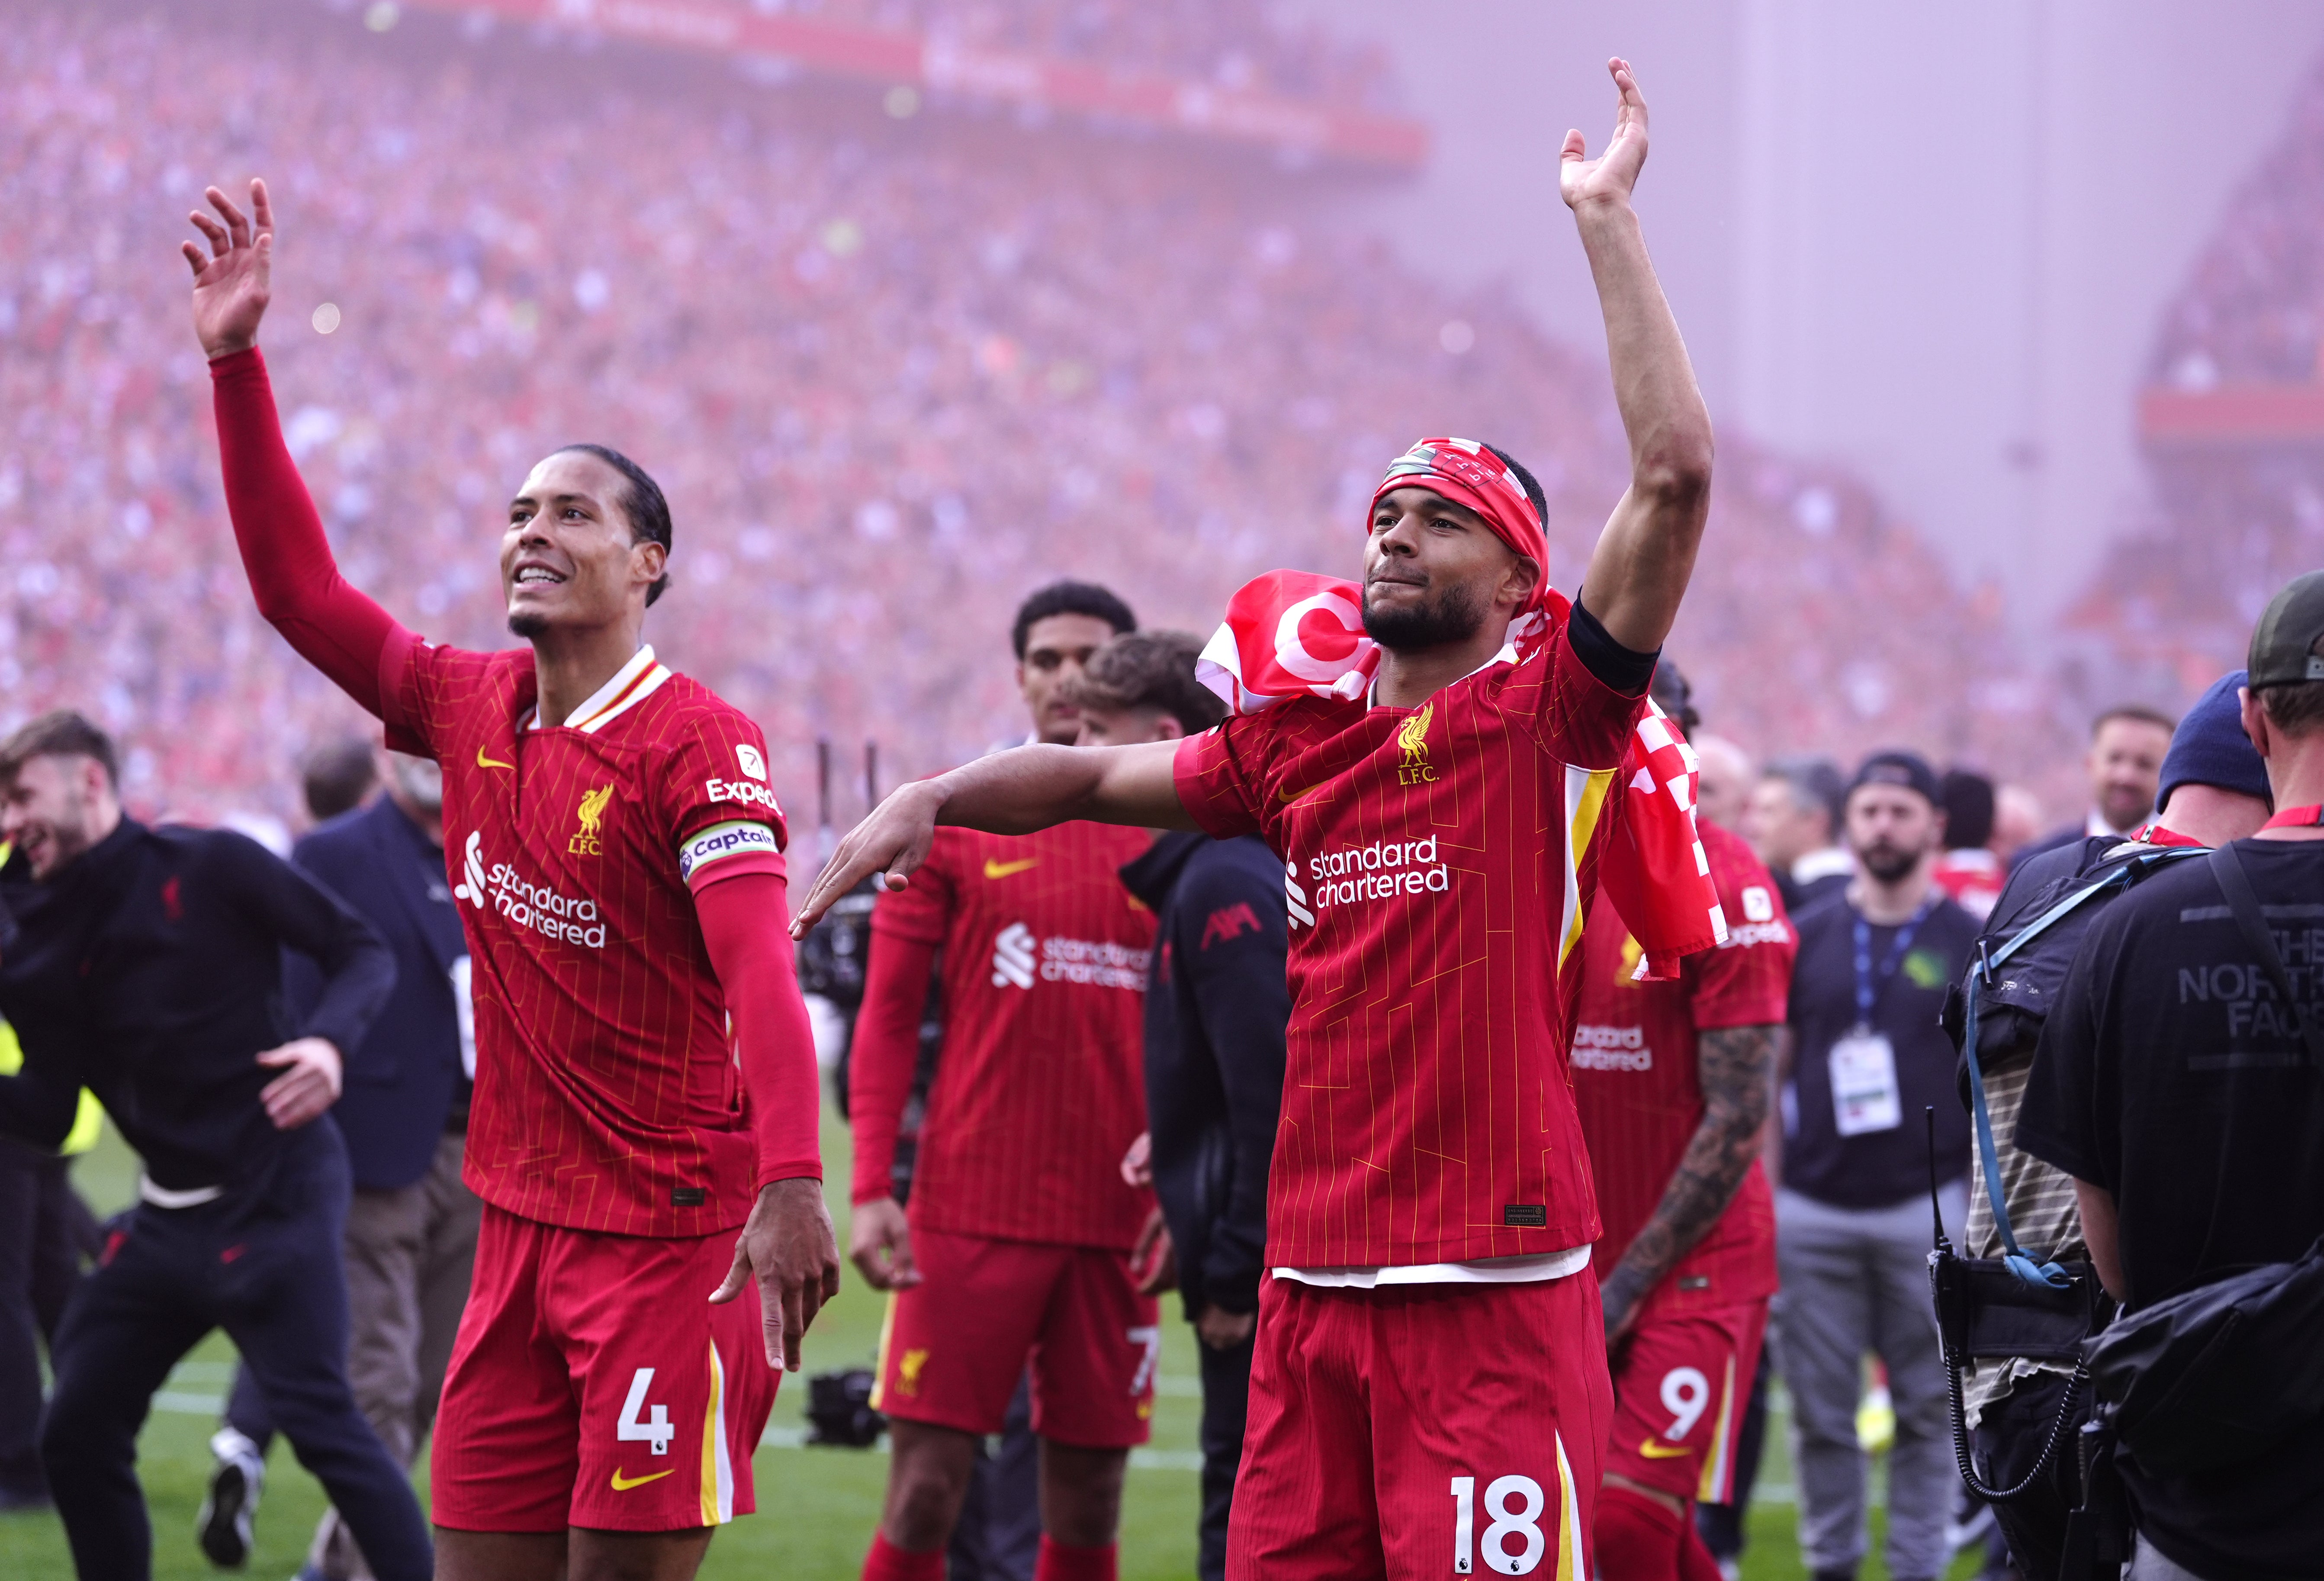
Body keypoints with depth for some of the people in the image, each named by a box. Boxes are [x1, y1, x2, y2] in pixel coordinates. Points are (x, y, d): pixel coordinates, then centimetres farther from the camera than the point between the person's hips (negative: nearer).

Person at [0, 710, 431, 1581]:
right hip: (169, 1216, 7)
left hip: (275, 1202, -7)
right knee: (75, 1436, 6)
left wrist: (328, 1039, -23)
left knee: (322, 1424, -13)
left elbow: (362, 953, -5)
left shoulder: (210, 868, -9)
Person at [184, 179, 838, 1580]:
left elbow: (761, 976, -23)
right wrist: (238, 360, 9)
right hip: (521, 1231, 7)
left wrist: (791, 1184, -36)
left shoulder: (699, 745, -12)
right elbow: (299, 589, 14)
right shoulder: (472, 711, 9)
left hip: (675, 1239, -7)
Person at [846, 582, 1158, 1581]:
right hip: (969, 1216, -2)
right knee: (924, 1495, -5)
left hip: (1118, 1225, 2)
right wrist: (870, 1190, -6)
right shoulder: (953, 823, 4)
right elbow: (887, 1017, 3)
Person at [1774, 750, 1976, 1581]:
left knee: (1927, 1407, 2)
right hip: (1813, 1210, 2)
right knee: (1821, 1410, 3)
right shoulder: (1808, 937, 8)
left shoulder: (1970, 943, 3)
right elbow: (1768, 1066, 12)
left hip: (1927, 1207, -2)